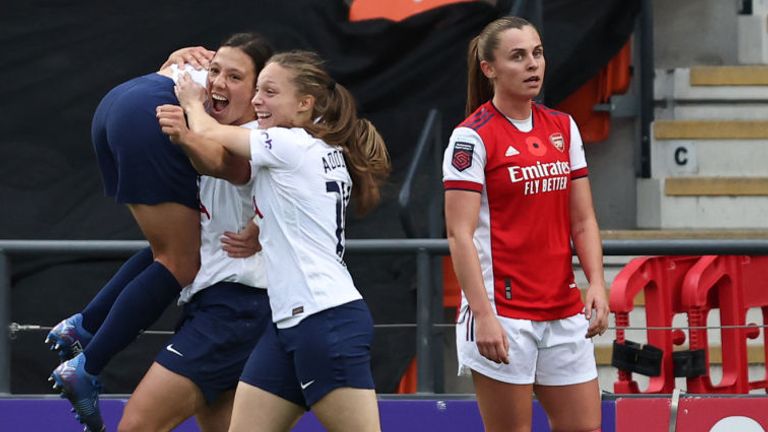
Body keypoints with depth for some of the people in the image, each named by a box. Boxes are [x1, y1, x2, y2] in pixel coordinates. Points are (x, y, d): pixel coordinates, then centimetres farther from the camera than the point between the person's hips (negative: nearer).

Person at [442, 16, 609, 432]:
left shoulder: (563, 128, 10)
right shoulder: (472, 137, -8)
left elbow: (582, 220, 13)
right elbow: (460, 234, -13)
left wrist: (596, 284, -2)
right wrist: (483, 315, -20)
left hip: (563, 312, 6)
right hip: (502, 315, -6)